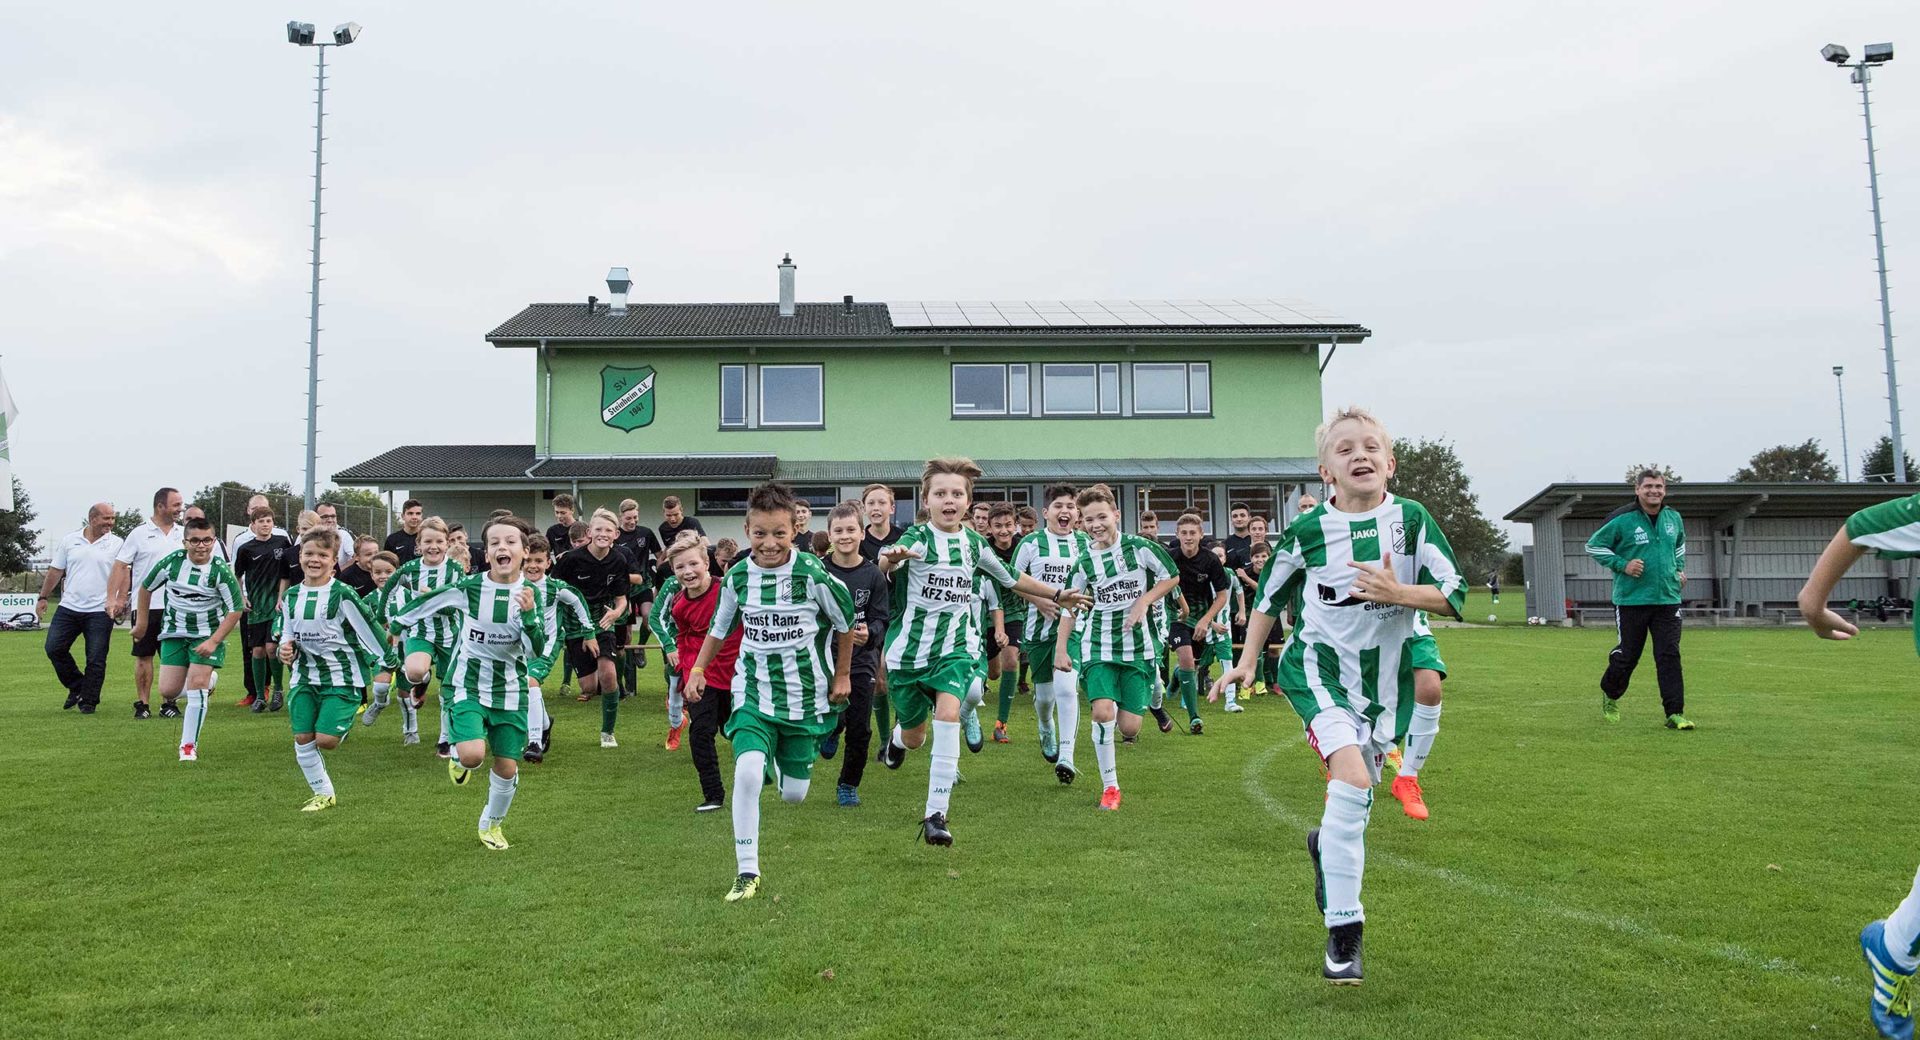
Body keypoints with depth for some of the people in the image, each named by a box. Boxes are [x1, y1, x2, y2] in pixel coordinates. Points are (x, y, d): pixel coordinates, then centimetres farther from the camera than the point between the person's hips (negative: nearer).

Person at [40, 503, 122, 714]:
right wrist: (44, 597, 11)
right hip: (69, 608, 3)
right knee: (54, 649, 2)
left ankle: (89, 700, 11)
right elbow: (55, 571, 13)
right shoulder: (70, 540, 7)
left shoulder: (116, 544, -1)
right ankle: (77, 687, 20)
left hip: (100, 611, -3)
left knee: (96, 659, -1)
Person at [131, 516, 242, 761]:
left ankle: (189, 746, 2)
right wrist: (142, 623, 12)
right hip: (174, 632, 3)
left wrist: (213, 641, -19)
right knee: (168, 690, -3)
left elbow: (236, 609, -12)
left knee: (197, 685, -12)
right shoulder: (172, 561, -9)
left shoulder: (220, 570, -17)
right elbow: (146, 587, 8)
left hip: (207, 634, -3)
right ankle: (206, 682, 33)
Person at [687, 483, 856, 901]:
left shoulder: (812, 574, -14)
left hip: (805, 695, -1)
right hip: (753, 694, 1)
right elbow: (720, 627, 13)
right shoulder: (737, 576, -5)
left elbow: (845, 622, 1)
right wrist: (698, 669, 6)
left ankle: (786, 758, 44)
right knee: (747, 771, -22)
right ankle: (747, 872, -7)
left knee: (793, 794, 5)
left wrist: (841, 675, 7)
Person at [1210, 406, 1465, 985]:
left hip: (1386, 675, 3)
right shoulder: (1308, 532, -9)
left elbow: (1453, 595, -6)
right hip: (1321, 670, -3)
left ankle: (1327, 844, 48)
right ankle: (1343, 931, -11)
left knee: (1359, 792, 11)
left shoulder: (1411, 520, -7)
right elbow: (1269, 596, 6)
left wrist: (1398, 593, -23)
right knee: (1351, 778, -21)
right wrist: (1247, 661, 4)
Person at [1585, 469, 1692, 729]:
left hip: (1668, 600, 4)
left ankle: (1675, 713, -2)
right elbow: (1593, 545, -4)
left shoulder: (1674, 518, 7)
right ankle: (1610, 694, 33)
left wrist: (1680, 568, 15)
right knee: (1628, 654, 6)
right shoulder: (1622, 520, -10)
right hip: (1631, 600, -3)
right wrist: (1622, 564, -13)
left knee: (1669, 656, -4)